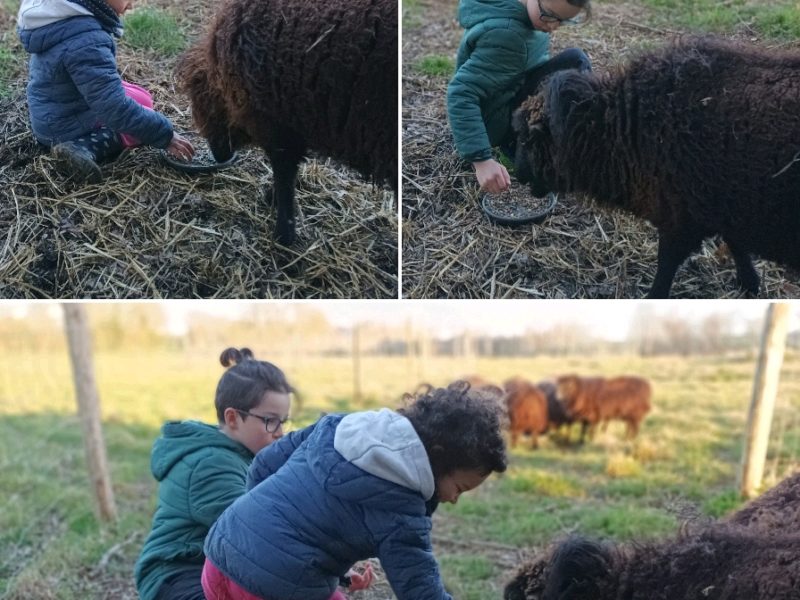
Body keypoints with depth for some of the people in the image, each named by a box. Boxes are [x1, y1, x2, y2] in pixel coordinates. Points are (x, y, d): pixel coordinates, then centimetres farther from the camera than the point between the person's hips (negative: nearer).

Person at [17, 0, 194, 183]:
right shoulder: (85, 41, -33)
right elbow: (115, 108, -31)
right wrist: (165, 135, -25)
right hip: (66, 127, -9)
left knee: (141, 98, 21)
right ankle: (85, 148, -14)